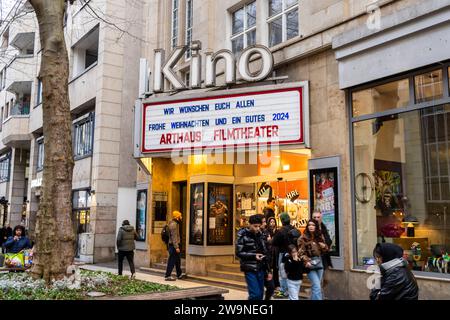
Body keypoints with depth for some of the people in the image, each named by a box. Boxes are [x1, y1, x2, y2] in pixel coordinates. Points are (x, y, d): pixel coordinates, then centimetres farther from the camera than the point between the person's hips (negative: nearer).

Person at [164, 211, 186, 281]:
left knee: (177, 260, 17)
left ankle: (179, 274, 27)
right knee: (172, 261, -5)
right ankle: (167, 276, 1)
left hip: (174, 245, 11)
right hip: (173, 245, -11)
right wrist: (176, 247, -25)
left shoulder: (176, 224, 15)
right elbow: (174, 237, -23)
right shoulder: (173, 224, -18)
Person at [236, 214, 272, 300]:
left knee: (260, 295, 9)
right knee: (255, 294, -12)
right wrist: (254, 256, -20)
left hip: (260, 269, 6)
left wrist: (268, 270, 11)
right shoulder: (243, 235, -9)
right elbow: (239, 253, -9)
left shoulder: (259, 235, 8)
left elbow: (264, 253, 13)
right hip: (250, 269, -6)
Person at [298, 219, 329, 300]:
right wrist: (306, 261, -24)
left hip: (319, 263, 5)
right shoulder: (303, 238, -6)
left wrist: (324, 246, -5)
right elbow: (301, 252, -10)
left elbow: (325, 250, 18)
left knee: (315, 286, 14)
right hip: (310, 264, -5)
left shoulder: (320, 237, 10)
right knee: (317, 287, -12)